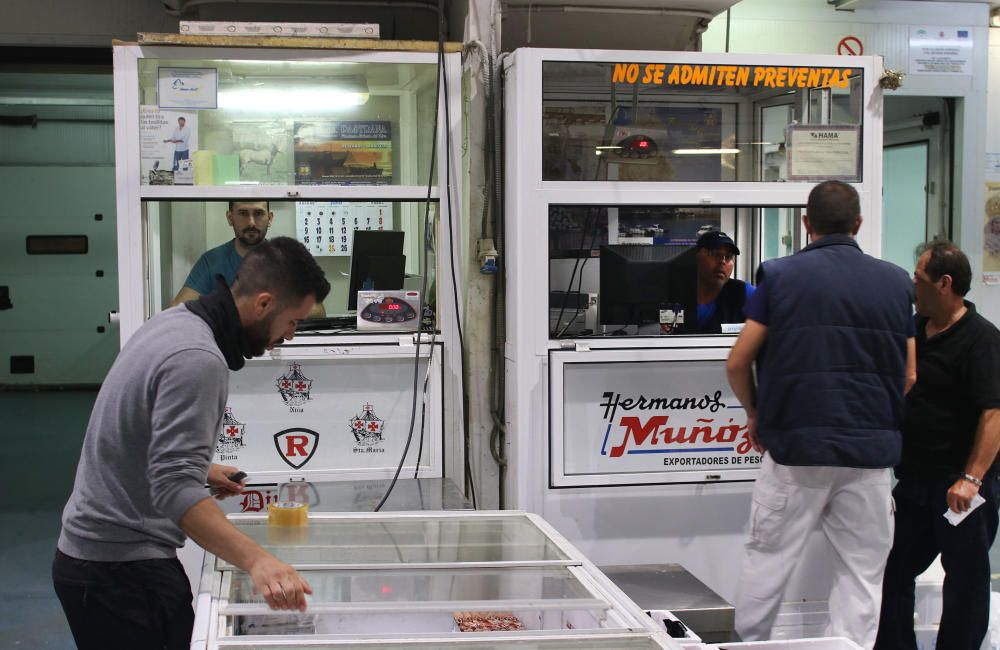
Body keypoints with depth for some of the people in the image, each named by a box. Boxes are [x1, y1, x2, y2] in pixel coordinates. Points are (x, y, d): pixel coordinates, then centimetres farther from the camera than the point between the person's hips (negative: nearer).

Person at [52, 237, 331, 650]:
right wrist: (256, 561, -39)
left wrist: (199, 469, 23)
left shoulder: (174, 322, 7)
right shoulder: (198, 359, -24)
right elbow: (174, 490, -31)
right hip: (122, 568, -10)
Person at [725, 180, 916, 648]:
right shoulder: (896, 282, 6)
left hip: (794, 447, -2)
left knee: (766, 561, 11)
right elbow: (910, 377, 8)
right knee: (862, 573, 8)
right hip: (871, 451, 2)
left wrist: (756, 414, 16)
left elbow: (737, 363, -2)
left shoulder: (779, 275, -1)